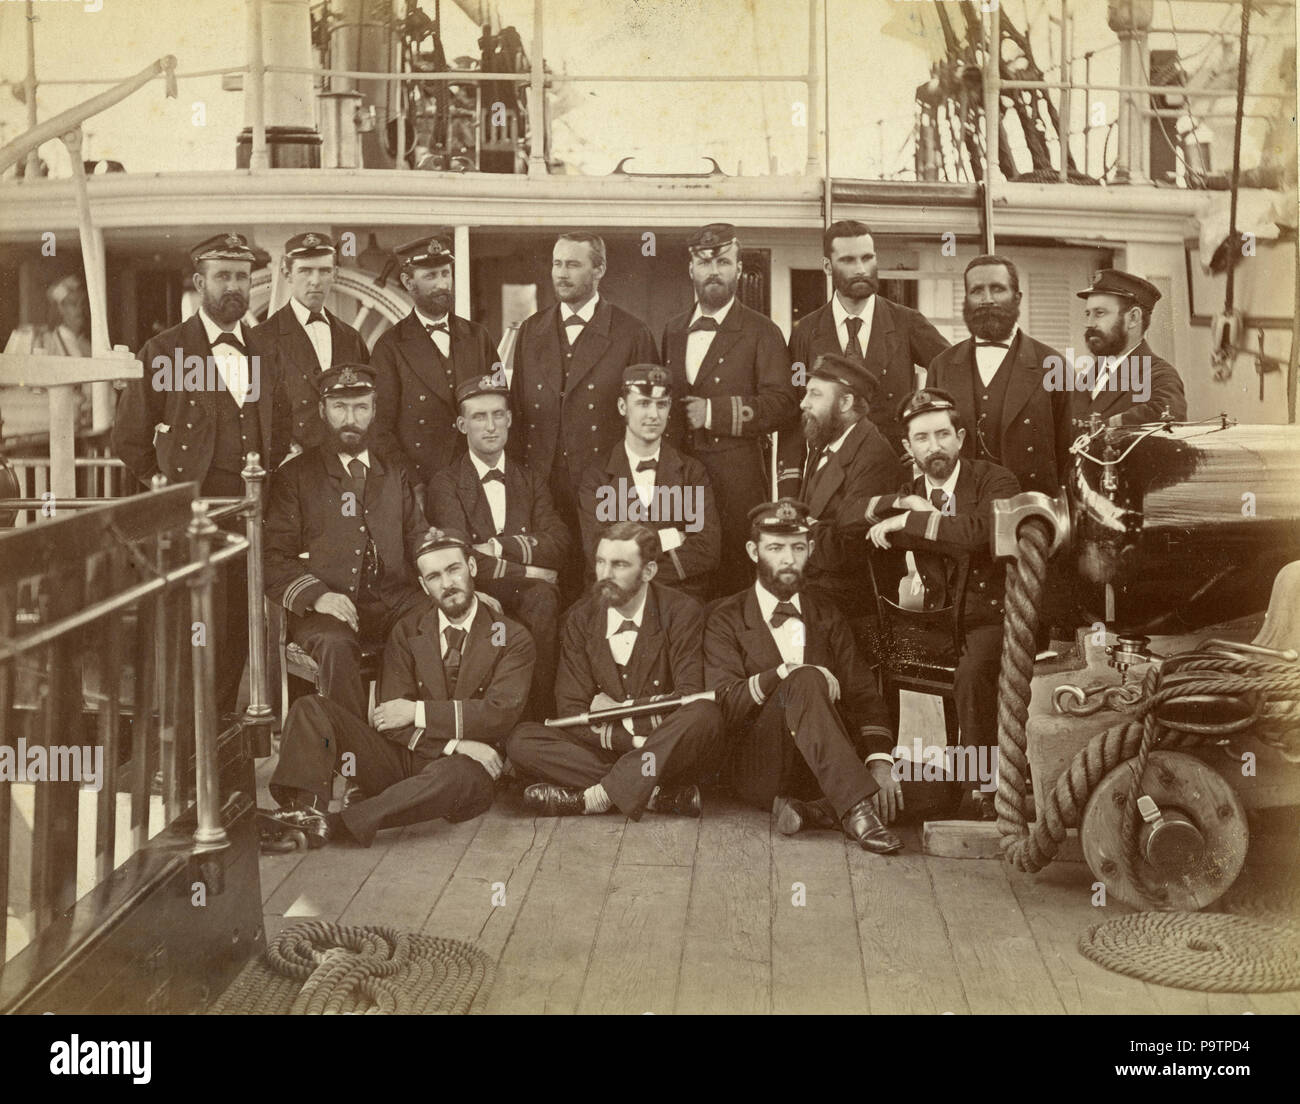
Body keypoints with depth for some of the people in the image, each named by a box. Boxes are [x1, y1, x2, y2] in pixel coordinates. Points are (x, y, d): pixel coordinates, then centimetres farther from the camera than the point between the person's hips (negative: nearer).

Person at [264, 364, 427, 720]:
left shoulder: (395, 477, 23)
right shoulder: (294, 476, 11)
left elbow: (420, 543, 18)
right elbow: (274, 557, 3)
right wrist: (315, 595, -17)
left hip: (393, 602, 3)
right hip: (327, 609, -3)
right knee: (335, 644, -36)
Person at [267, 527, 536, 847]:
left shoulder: (512, 638, 3)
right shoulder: (407, 632, 10)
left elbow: (499, 713, -11)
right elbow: (392, 719, -1)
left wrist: (419, 712, -11)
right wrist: (456, 743, -17)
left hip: (467, 766, -4)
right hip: (402, 759, 4)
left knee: (452, 774, -43)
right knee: (310, 709, -14)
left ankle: (337, 823, -49)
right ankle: (305, 810, -38)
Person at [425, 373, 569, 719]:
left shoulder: (531, 481, 19)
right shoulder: (444, 485, 5)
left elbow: (559, 544, 2)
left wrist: (499, 547, -10)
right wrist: (529, 572, -10)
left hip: (530, 598, 3)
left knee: (542, 599, -33)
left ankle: (536, 714, -26)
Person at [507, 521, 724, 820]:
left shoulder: (680, 612, -4)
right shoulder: (581, 619, 4)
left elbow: (689, 698, -12)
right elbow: (571, 711, -3)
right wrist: (633, 740, -16)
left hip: (670, 755, -3)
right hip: (605, 751, 3)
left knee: (704, 716, -34)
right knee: (521, 740, -19)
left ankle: (591, 798, -31)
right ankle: (658, 794, -27)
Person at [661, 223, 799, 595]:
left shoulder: (761, 332, 1)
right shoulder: (672, 330, 17)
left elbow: (783, 404, -8)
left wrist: (715, 412, -13)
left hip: (735, 477, -4)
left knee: (735, 579, -6)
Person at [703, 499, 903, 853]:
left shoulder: (828, 618, 16)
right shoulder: (726, 620, 5)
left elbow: (864, 697, 4)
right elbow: (725, 705, -10)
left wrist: (880, 761, -15)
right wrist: (786, 673, -24)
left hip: (823, 770, 4)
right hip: (759, 768, -4)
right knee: (805, 681, -33)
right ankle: (857, 810, -40)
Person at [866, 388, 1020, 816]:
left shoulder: (996, 482, -5)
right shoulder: (911, 493, 11)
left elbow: (977, 531, -26)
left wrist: (905, 521, -21)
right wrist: (905, 504, -19)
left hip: (993, 616, -6)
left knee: (971, 670, -34)